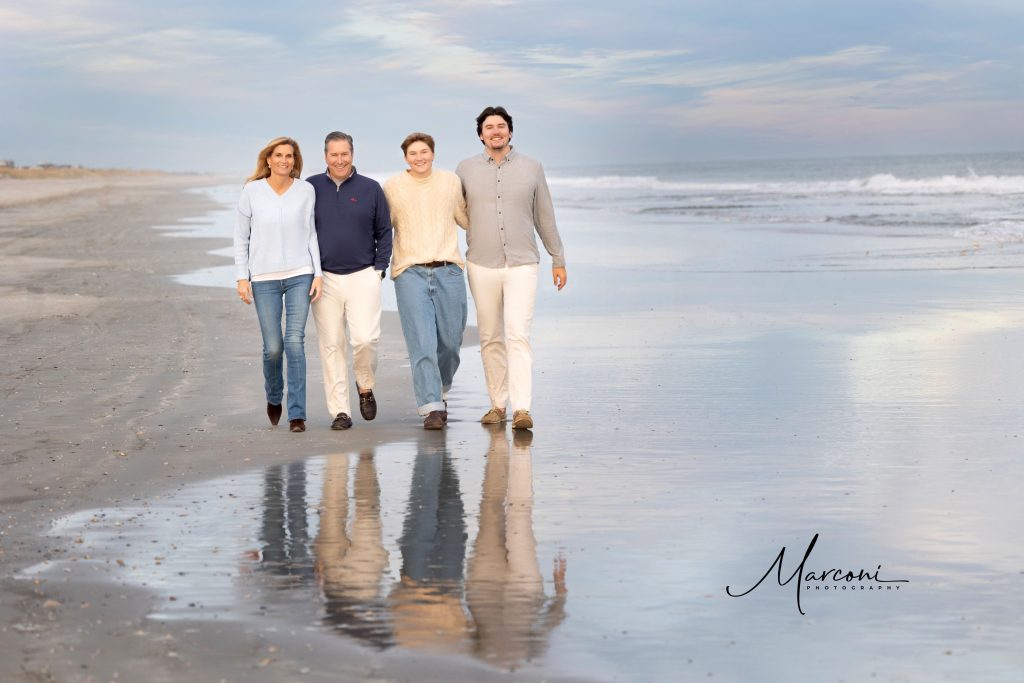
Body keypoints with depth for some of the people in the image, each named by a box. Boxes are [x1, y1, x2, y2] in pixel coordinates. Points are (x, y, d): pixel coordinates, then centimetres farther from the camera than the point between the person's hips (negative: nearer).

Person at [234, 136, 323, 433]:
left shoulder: (306, 190, 2)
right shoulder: (252, 191, 0)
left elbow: (311, 233, 6)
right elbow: (241, 236, 5)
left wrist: (318, 273, -1)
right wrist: (242, 277, -1)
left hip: (300, 275, 0)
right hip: (264, 278, 0)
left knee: (295, 341, -9)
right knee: (273, 347, 1)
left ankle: (297, 413, -5)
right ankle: (274, 396, 31)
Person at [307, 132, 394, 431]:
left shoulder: (371, 189, 5)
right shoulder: (311, 188, 5)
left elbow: (385, 232, 11)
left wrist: (379, 269, 2)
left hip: (363, 276, -1)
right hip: (325, 279, 1)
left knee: (365, 338, -14)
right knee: (331, 346, 1)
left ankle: (365, 387, 15)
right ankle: (340, 411, 6)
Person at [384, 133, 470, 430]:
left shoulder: (451, 181, 10)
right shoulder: (392, 187, 5)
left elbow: (467, 219, 23)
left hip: (448, 271, 2)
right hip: (410, 273, -2)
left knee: (450, 341, 4)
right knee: (422, 344, -11)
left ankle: (439, 392, 30)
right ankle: (431, 408, -10)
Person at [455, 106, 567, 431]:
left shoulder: (531, 168, 5)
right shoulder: (466, 169, 5)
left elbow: (545, 217, 12)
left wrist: (558, 260, 14)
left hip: (522, 265, -1)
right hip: (482, 266, 2)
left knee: (518, 335, -13)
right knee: (491, 339, 7)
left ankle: (521, 409, -18)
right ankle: (498, 404, 18)